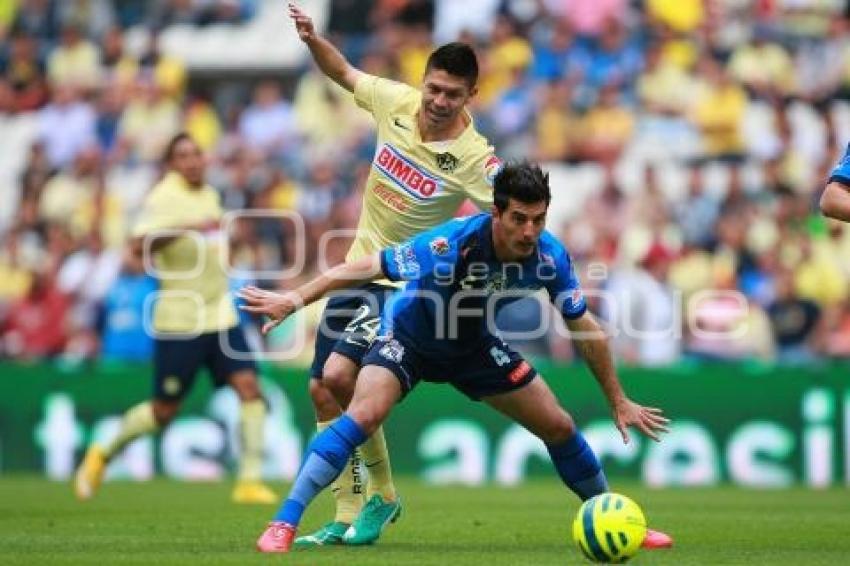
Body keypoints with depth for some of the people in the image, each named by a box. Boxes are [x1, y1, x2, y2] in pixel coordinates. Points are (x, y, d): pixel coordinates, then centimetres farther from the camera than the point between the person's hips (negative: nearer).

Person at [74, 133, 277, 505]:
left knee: (249, 387, -10)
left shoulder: (209, 194, 11)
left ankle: (250, 481, -8)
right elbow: (139, 247, -30)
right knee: (165, 410, 1)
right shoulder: (163, 198, -13)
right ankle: (102, 456, 25)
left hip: (220, 316, 6)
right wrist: (187, 228, -38)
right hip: (179, 321, -6)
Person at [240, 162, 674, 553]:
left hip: (476, 346, 4)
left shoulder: (550, 258, -23)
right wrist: (296, 299, -35)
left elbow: (585, 328, -9)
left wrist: (618, 401, -3)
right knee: (364, 416, -28)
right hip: (410, 337, -4)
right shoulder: (451, 243, -38)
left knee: (559, 427, 4)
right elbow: (367, 267, -31)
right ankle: (283, 525, -23)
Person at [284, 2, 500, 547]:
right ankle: (347, 517, 18)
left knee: (339, 374, -24)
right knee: (322, 392, 7)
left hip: (406, 283, -6)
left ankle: (383, 495, -3)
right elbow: (343, 71, 10)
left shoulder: (475, 159, -22)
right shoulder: (395, 101, -7)